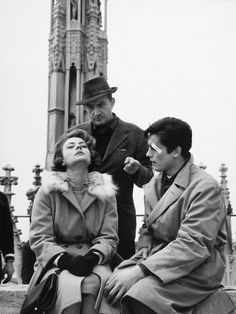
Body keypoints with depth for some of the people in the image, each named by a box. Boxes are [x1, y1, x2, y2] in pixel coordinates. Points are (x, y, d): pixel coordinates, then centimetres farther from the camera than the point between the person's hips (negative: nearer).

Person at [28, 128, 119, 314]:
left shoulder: (105, 191, 8)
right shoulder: (48, 190, 2)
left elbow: (109, 237, 2)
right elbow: (39, 238, -4)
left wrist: (93, 257, -20)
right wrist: (64, 259, -23)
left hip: (94, 261, 1)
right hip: (56, 260, -1)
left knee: (95, 282, -34)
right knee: (70, 285, -35)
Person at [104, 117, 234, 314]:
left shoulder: (205, 186, -14)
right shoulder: (154, 183, 12)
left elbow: (193, 245, -22)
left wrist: (139, 271, -28)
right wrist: (144, 248, -3)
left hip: (198, 265, -7)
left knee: (141, 295, -34)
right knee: (107, 287, -18)